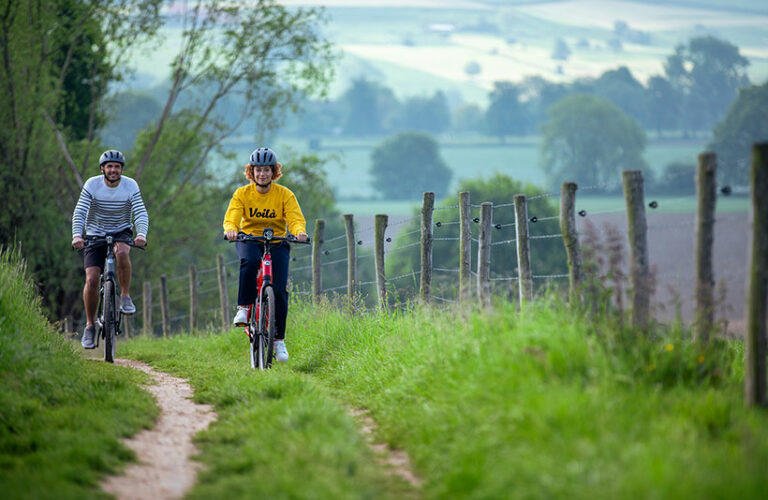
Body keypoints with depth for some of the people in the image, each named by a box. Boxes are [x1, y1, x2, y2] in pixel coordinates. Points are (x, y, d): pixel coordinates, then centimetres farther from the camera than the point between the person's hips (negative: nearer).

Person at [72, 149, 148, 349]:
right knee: (91, 279, -14)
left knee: (122, 252, -36)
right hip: (95, 235, 0)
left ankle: (125, 296, -17)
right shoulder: (92, 185, -14)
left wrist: (141, 234, -41)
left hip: (121, 232, 0)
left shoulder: (130, 186, -13)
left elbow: (141, 213, -21)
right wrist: (77, 235, -38)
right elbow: (79, 213, -21)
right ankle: (90, 326, 0)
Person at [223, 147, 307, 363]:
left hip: (277, 242, 0)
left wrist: (299, 231, -39)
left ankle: (279, 339, -1)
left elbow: (295, 218, -15)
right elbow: (231, 217, -15)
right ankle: (243, 308, -23)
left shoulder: (285, 195, -5)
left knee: (280, 289, -13)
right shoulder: (242, 194, -4)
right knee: (250, 261, -38)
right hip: (249, 239, 0)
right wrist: (231, 230, -39)